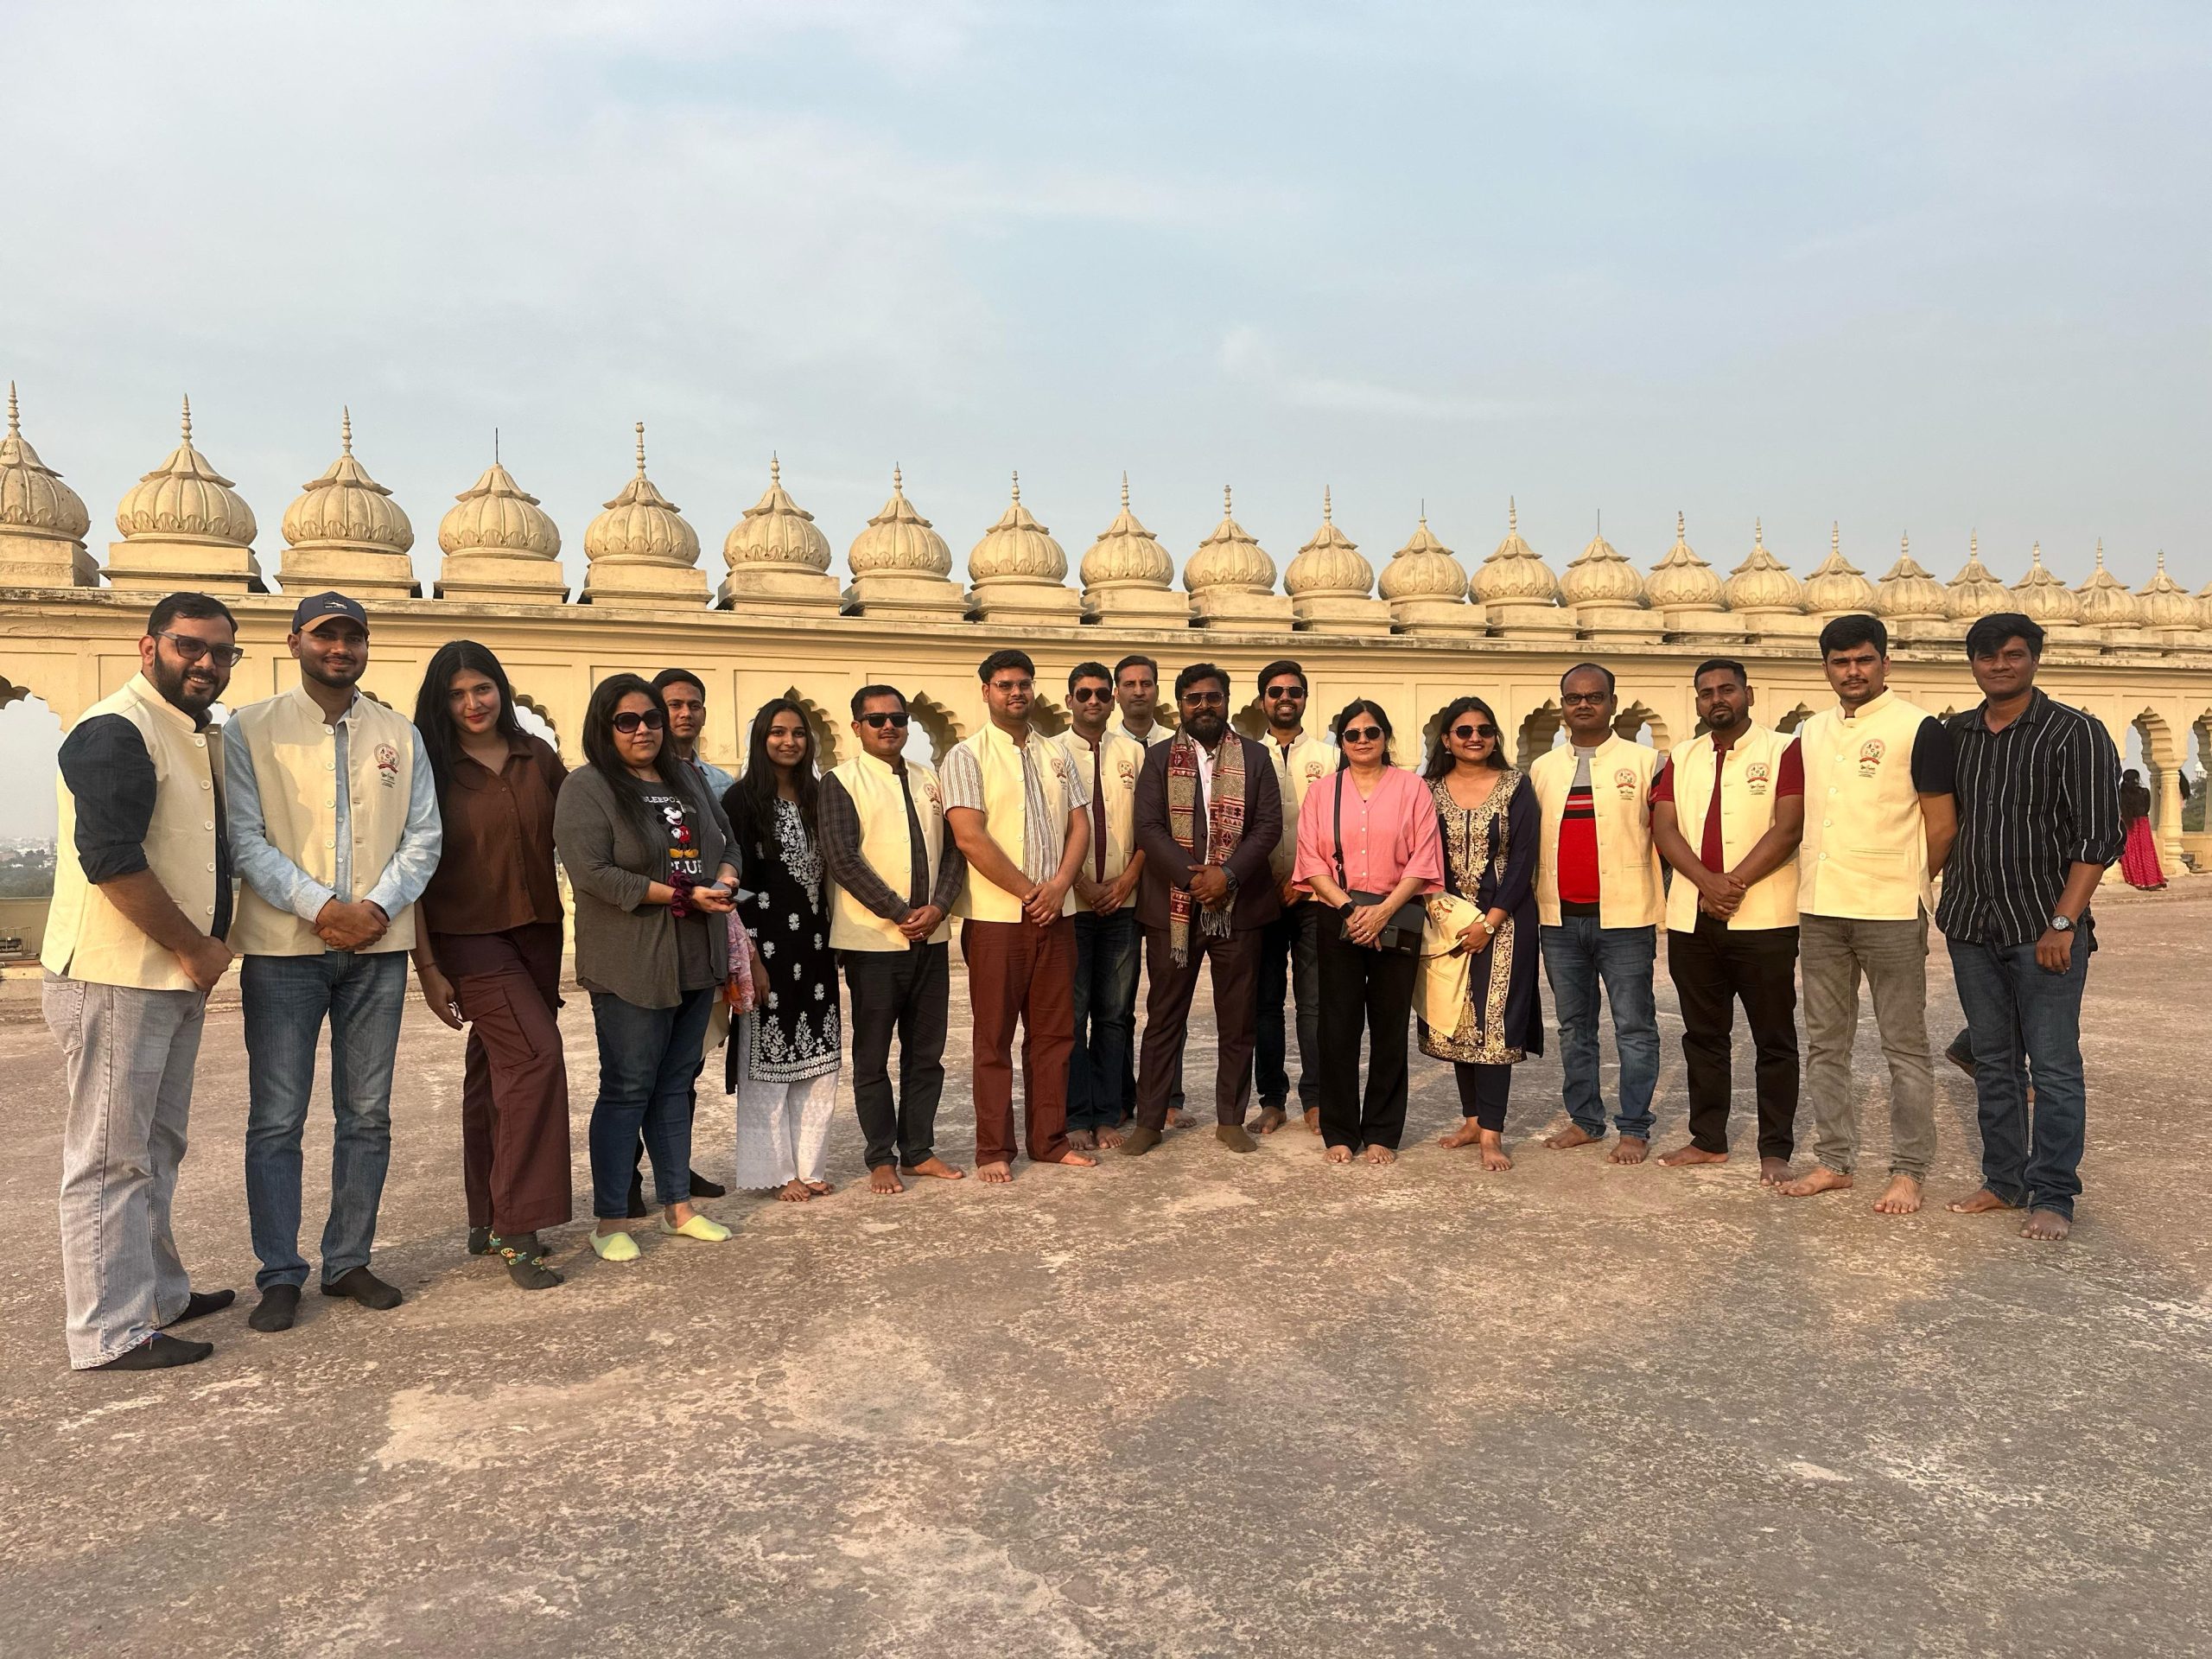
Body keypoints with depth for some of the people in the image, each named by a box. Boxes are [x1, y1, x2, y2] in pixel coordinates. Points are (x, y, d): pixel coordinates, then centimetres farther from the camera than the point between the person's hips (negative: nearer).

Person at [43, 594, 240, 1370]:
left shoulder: (198, 737, 15)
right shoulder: (116, 732, -15)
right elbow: (112, 861, -24)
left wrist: (204, 951, 11)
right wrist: (197, 950, -16)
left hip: (177, 981, 10)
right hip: (115, 981, -10)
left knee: (156, 1150, 19)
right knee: (111, 1158, -2)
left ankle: (159, 1295, 31)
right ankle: (112, 1333, 6)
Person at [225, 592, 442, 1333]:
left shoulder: (399, 735, 10)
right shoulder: (249, 730, 2)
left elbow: (423, 836, 6)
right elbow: (245, 838, -6)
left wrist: (376, 908, -10)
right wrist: (322, 908, -16)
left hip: (378, 946, 3)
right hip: (283, 946, -3)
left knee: (367, 1115, 8)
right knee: (276, 1119, 1)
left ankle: (348, 1261, 20)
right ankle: (280, 1275, 12)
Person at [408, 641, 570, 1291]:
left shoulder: (539, 757, 5)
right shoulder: (431, 768, -6)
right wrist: (427, 967, -9)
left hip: (536, 931, 4)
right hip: (470, 938, -4)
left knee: (499, 1071, 12)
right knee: (536, 1055, -17)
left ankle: (488, 1222, 23)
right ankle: (516, 1230, -10)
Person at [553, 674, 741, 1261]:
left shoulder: (687, 780, 14)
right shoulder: (588, 788, -8)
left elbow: (726, 843, 19)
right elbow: (593, 872, -18)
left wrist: (724, 880, -5)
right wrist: (683, 895, -17)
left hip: (695, 959, 7)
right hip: (630, 964, -6)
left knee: (677, 1082, 14)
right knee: (628, 1087, 0)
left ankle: (677, 1204, 24)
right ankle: (610, 1220, 11)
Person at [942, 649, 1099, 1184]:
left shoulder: (1056, 756, 13)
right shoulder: (967, 756, -4)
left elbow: (1080, 825, 8)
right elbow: (970, 838, -13)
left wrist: (1059, 885, -9)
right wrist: (1028, 892, -11)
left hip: (1055, 914, 5)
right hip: (996, 917, -5)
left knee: (1053, 1032, 10)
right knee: (994, 1037, 2)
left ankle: (1050, 1139, 20)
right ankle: (994, 1150, 11)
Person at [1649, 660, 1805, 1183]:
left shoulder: (1783, 750, 0)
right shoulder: (1682, 759, 13)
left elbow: (1788, 827, -10)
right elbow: (1664, 828, 2)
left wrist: (1734, 883, -16)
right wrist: (1706, 881, -14)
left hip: (1764, 919, -4)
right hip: (1691, 920, 5)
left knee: (1774, 1039, 3)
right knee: (1703, 1036, 11)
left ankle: (1776, 1150, 10)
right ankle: (1708, 1140, 22)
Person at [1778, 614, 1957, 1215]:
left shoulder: (1917, 729, -4)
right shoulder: (1810, 733, 13)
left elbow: (1943, 826, -4)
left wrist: (1902, 883, 0)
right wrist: (1810, 883, 10)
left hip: (1890, 913, -6)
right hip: (1819, 911, 6)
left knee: (1904, 1047, 3)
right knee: (1825, 1045, 11)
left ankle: (1907, 1172, 12)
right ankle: (1833, 1162, 21)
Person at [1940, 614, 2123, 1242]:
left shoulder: (2076, 734, -4)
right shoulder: (1953, 735, 9)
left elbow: (2097, 835, -9)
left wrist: (2063, 923, -15)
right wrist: (1932, 897, 5)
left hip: (2044, 927, -5)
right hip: (1971, 926, 5)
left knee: (2053, 1066, -1)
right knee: (1993, 1063, 12)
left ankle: (2053, 1196, 8)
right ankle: (2004, 1181, 23)